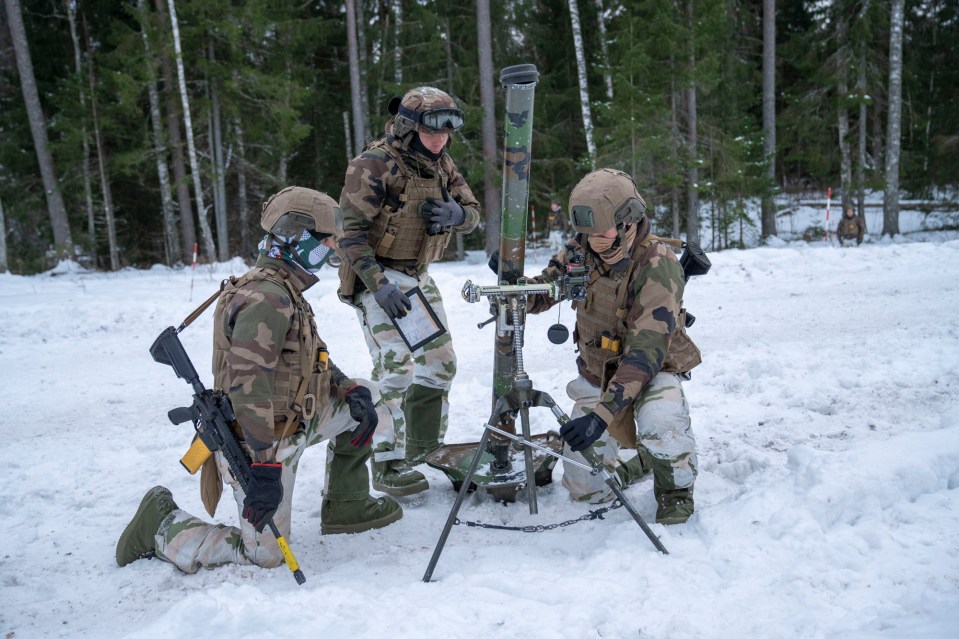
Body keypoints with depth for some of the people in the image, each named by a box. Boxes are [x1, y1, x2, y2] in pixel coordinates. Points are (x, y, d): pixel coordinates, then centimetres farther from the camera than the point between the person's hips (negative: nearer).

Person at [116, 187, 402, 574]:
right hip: (262, 443, -10)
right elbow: (248, 385, -31)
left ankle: (345, 506, 19)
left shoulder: (286, 293, 9)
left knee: (364, 401, 11)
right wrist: (265, 467, -31)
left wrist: (351, 390, 0)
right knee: (265, 556, -2)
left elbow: (315, 359, 17)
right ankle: (161, 526, 12)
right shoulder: (266, 297, -23)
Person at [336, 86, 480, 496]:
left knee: (440, 363, 13)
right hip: (376, 277, -8)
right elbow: (349, 232, -21)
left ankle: (426, 448, 30)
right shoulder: (375, 165, -17)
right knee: (395, 370, -14)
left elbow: (473, 213, 7)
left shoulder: (441, 165, 6)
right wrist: (378, 284, -28)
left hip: (419, 277, 8)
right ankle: (388, 467, -4)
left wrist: (455, 214, -17)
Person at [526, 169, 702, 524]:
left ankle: (675, 489, -5)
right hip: (596, 371, 5)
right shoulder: (582, 250, -11)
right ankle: (638, 462, 36)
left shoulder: (657, 264, -28)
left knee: (659, 422, -39)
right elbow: (543, 291, -1)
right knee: (584, 488, 2)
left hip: (653, 370, -4)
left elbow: (646, 350, -34)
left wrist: (603, 412, -44)